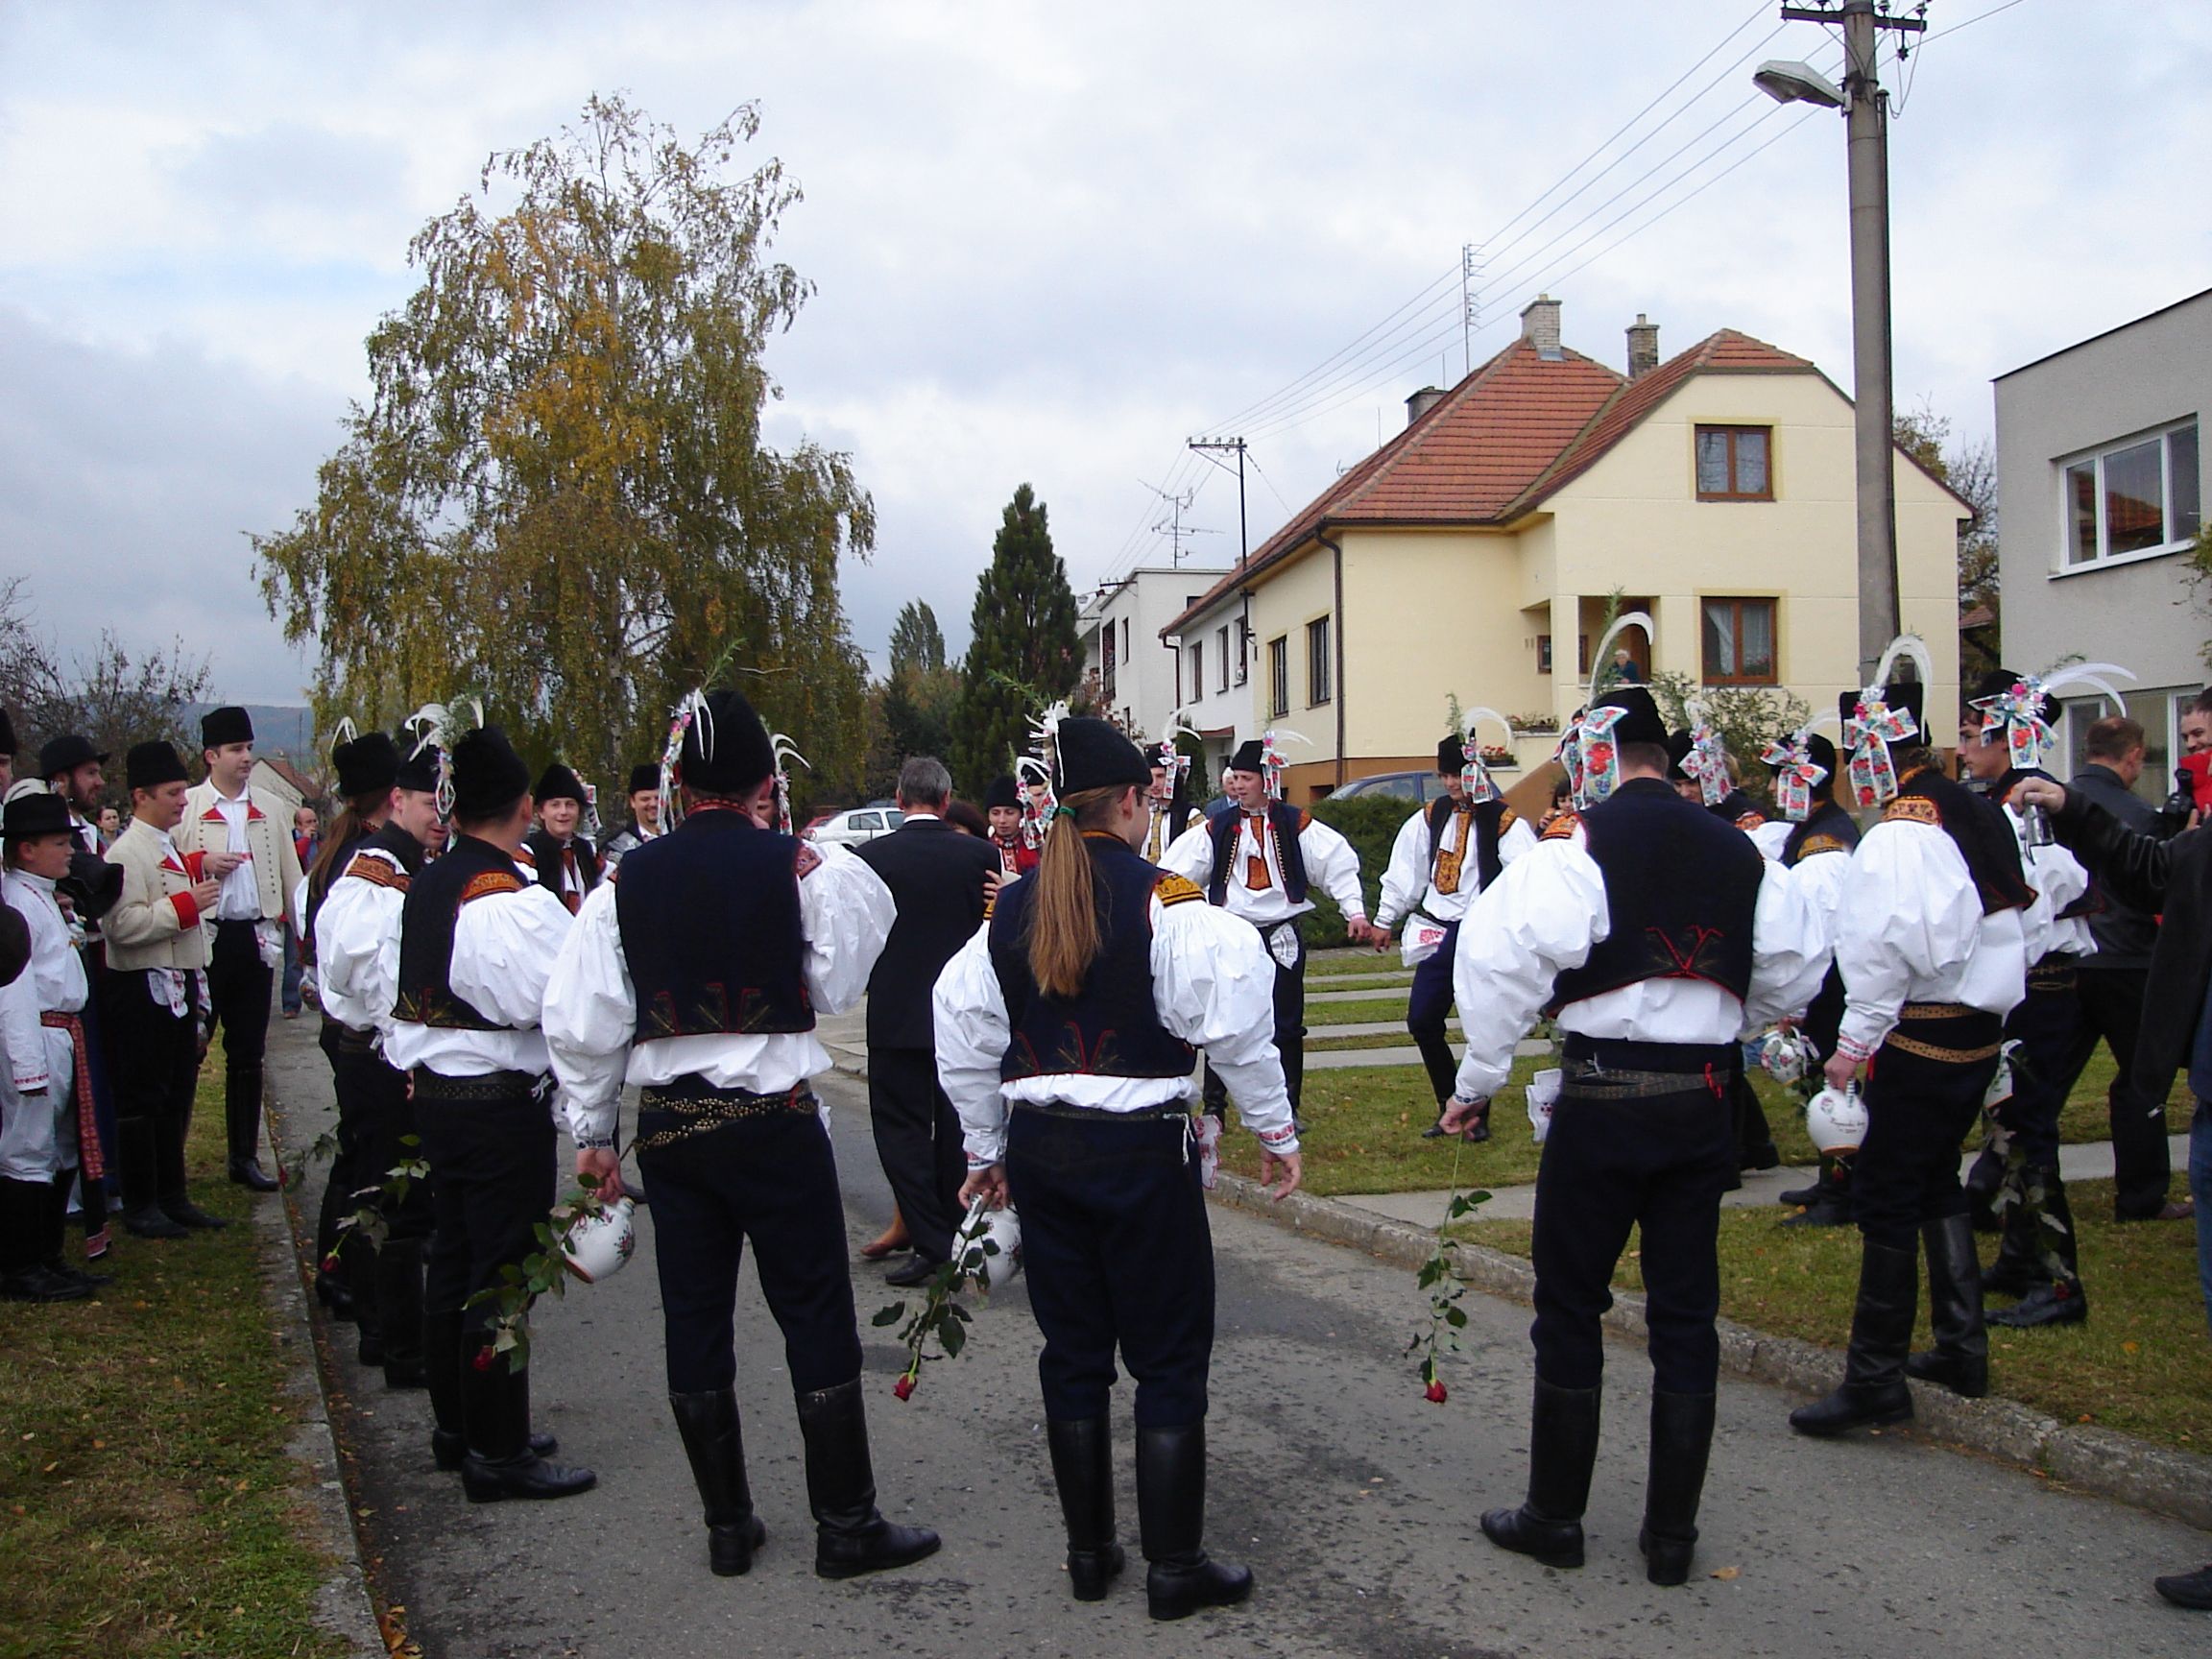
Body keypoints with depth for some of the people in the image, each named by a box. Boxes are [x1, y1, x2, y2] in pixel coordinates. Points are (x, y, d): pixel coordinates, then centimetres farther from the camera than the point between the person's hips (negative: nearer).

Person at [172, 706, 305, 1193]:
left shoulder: (271, 808, 10)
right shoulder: (186, 808, 0)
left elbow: (291, 875, 11)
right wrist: (201, 865, -15)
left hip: (255, 938, 3)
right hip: (203, 938, -3)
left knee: (248, 1053, 8)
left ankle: (245, 1157, 16)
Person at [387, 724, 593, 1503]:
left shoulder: (421, 888, 8)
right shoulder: (515, 900, -20)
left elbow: (397, 996, 14)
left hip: (432, 1092, 9)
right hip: (502, 1107, -9)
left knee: (452, 1258, 18)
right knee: (502, 1275, -2)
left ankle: (457, 1420, 31)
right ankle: (497, 1453, 5)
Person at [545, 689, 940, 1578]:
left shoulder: (628, 881, 0)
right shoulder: (805, 869, -9)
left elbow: (581, 1023, 0)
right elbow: (836, 986, 1)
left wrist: (591, 1132, 11)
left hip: (668, 1124, 3)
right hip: (774, 1118, -3)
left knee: (695, 1320, 12)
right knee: (816, 1318, 6)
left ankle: (727, 1525, 22)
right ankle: (846, 1525, 13)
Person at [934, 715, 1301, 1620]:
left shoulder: (1012, 910, 5)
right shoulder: (1164, 901, -11)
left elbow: (965, 1037, 10)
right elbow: (1235, 1020, -16)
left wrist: (985, 1149, 20)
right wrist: (1276, 1130, -5)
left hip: (1039, 1147, 5)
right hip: (1141, 1147, -5)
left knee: (1072, 1350, 16)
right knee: (1169, 1357, 6)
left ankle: (1087, 1552, 25)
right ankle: (1174, 1566, 12)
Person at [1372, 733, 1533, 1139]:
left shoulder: (1503, 823, -7)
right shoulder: (1430, 819, 8)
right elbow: (1405, 870, 14)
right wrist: (1386, 919, 15)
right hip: (1437, 934, 5)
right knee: (1422, 1019, 2)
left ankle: (1477, 1113, 16)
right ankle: (1450, 1105, 19)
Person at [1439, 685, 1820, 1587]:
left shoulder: (1578, 846, -10)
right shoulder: (1738, 851, 5)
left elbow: (1500, 961, -19)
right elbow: (1792, 977, 10)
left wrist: (1476, 1082, -10)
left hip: (1603, 1097, -5)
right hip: (1706, 1099, 5)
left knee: (1570, 1309, 8)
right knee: (1686, 1312, 12)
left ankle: (1555, 1516, 19)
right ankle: (1671, 1532, 19)